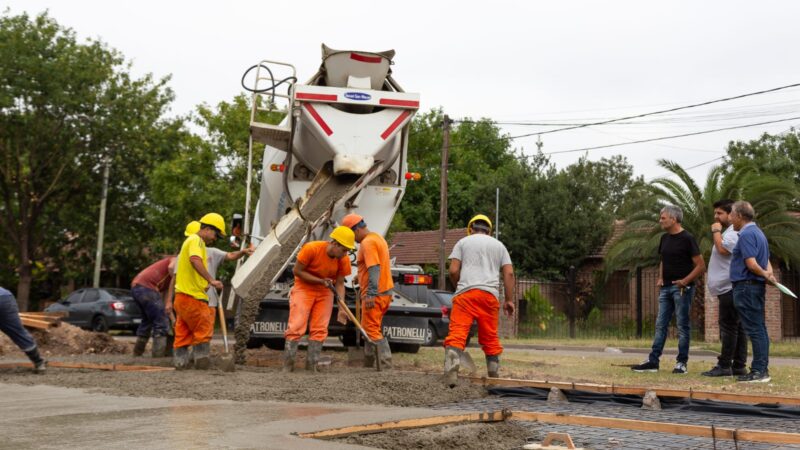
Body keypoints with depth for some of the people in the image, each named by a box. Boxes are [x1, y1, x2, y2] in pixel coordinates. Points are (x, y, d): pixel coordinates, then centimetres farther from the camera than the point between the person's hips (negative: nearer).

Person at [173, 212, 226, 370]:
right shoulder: (196, 240, -9)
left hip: (183, 294, 10)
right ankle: (201, 360, -1)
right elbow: (195, 260, -29)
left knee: (183, 331, 10)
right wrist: (211, 280, -33)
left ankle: (181, 362, 12)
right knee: (204, 328, -3)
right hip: (192, 295, -10)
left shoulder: (191, 240, 23)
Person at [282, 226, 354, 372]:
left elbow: (339, 283, -5)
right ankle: (287, 367, -4)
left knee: (319, 330, -1)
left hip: (325, 293, 4)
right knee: (296, 327, -10)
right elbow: (297, 271, -17)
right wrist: (320, 281, -25)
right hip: (304, 289, -4)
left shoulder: (344, 260, -12)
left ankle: (311, 367, 6)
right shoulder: (311, 249, -25)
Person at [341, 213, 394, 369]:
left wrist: (371, 294, -28)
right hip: (384, 292, 10)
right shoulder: (377, 237, 16)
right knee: (371, 329, 17)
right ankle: (368, 364, 23)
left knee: (372, 331, -8)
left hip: (375, 294, -10)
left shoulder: (367, 243, -16)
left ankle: (385, 365, -10)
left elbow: (374, 268, -25)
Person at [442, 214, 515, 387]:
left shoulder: (463, 242, 15)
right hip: (490, 294, 3)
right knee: (490, 337, 13)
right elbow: (509, 273, 11)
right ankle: (494, 375, 18)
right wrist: (509, 300, 13)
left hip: (466, 292, -3)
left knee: (457, 333, -11)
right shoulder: (499, 245, 22)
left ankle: (451, 371, -29)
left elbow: (453, 270, 5)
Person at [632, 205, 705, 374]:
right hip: (666, 287, 7)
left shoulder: (687, 238, -10)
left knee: (682, 325, 0)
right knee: (660, 325, 6)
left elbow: (701, 265, -11)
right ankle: (652, 361, 8)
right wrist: (660, 278, 9)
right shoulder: (665, 238, 11)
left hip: (681, 288, -7)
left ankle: (682, 363, 7)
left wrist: (685, 281, -19)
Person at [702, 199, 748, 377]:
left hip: (730, 288, -11)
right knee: (736, 327, 9)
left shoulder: (733, 232, -11)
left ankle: (724, 365, -10)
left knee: (728, 326, -10)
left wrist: (716, 231, -15)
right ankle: (738, 365, 10)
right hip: (728, 288, 11)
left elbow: (722, 249, -26)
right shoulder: (727, 232, 22)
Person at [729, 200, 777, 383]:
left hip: (746, 286, -10)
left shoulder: (747, 234, -14)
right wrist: (769, 274, -3)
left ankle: (759, 371, -6)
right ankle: (762, 369, 16)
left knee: (754, 329, -8)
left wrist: (765, 274, -7)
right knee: (759, 328, 11)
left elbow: (751, 263, -22)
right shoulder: (758, 232, 18)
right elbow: (766, 261, 15)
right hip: (757, 286, 10)